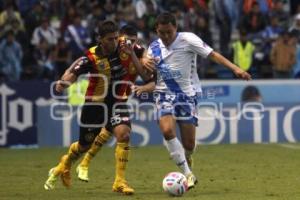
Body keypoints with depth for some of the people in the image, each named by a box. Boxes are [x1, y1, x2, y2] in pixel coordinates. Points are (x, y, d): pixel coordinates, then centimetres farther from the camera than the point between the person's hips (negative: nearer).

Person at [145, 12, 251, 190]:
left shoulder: (187, 39, -10)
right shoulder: (154, 47, 3)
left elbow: (212, 54, -15)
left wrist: (235, 68, -25)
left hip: (187, 94, -2)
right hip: (165, 94, 2)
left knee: (189, 143, -2)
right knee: (167, 130, -25)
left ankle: (187, 161, 35)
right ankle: (188, 174, -15)